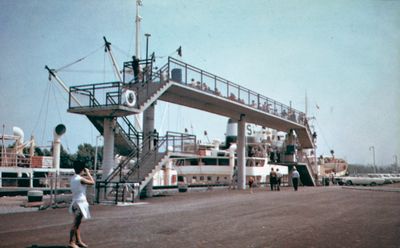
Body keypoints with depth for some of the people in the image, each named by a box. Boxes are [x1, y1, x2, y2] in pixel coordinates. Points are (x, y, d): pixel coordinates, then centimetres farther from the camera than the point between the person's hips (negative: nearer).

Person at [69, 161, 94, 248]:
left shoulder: (73, 178, 6)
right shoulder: (81, 179, -18)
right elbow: (92, 182, -10)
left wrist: (85, 175, 15)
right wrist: (88, 173, -2)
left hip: (76, 202, 9)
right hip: (80, 203, -9)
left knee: (78, 223, 15)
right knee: (75, 224, -3)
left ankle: (78, 241, 23)